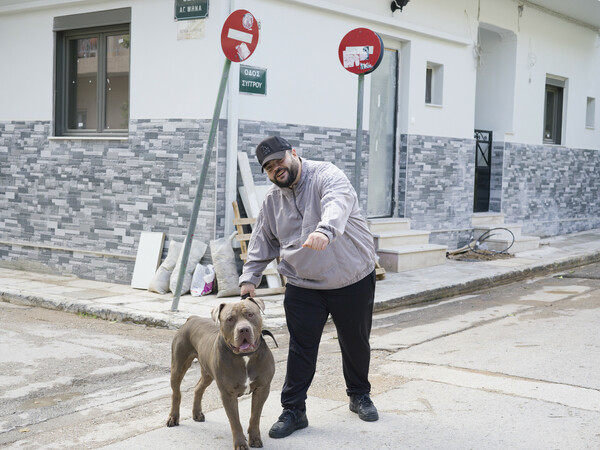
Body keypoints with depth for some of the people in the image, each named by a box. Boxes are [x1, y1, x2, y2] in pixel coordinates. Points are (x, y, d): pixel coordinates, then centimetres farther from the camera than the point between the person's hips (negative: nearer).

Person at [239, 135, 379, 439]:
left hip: (353, 280, -3)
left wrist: (325, 230, -57)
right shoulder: (272, 200, 5)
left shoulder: (327, 175, -15)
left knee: (356, 342, 13)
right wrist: (250, 278, 4)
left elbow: (337, 204, -37)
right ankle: (293, 410, 10)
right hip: (303, 286, 3)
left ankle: (359, 395, 35)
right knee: (301, 348, 0)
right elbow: (262, 242, 14)